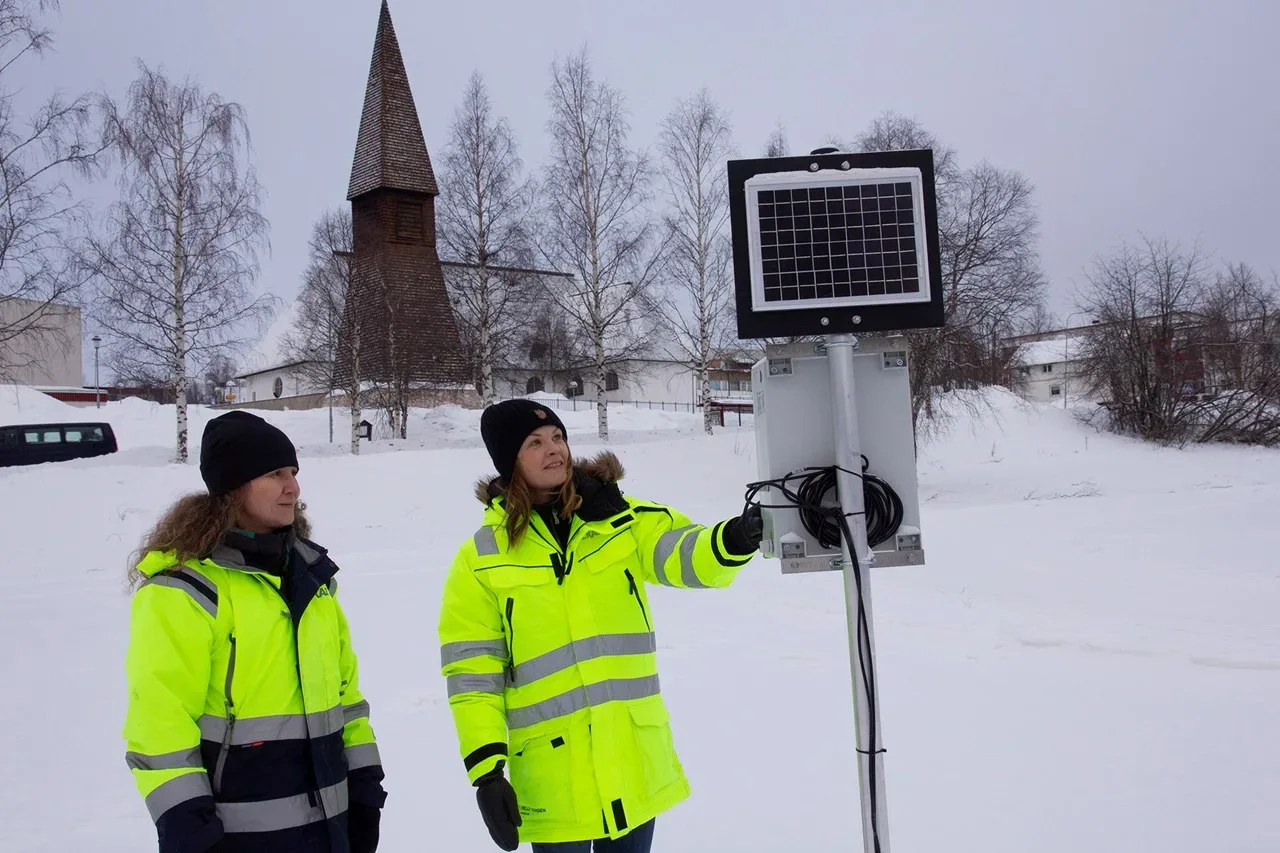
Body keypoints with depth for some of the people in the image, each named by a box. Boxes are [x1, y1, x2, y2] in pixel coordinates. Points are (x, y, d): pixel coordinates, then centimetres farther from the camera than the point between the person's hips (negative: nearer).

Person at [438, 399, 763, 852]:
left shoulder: (622, 519, 2)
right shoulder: (482, 558, -4)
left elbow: (683, 552, -13)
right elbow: (472, 672, -3)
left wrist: (732, 540, -35)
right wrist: (485, 768, -9)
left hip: (634, 760, 2)